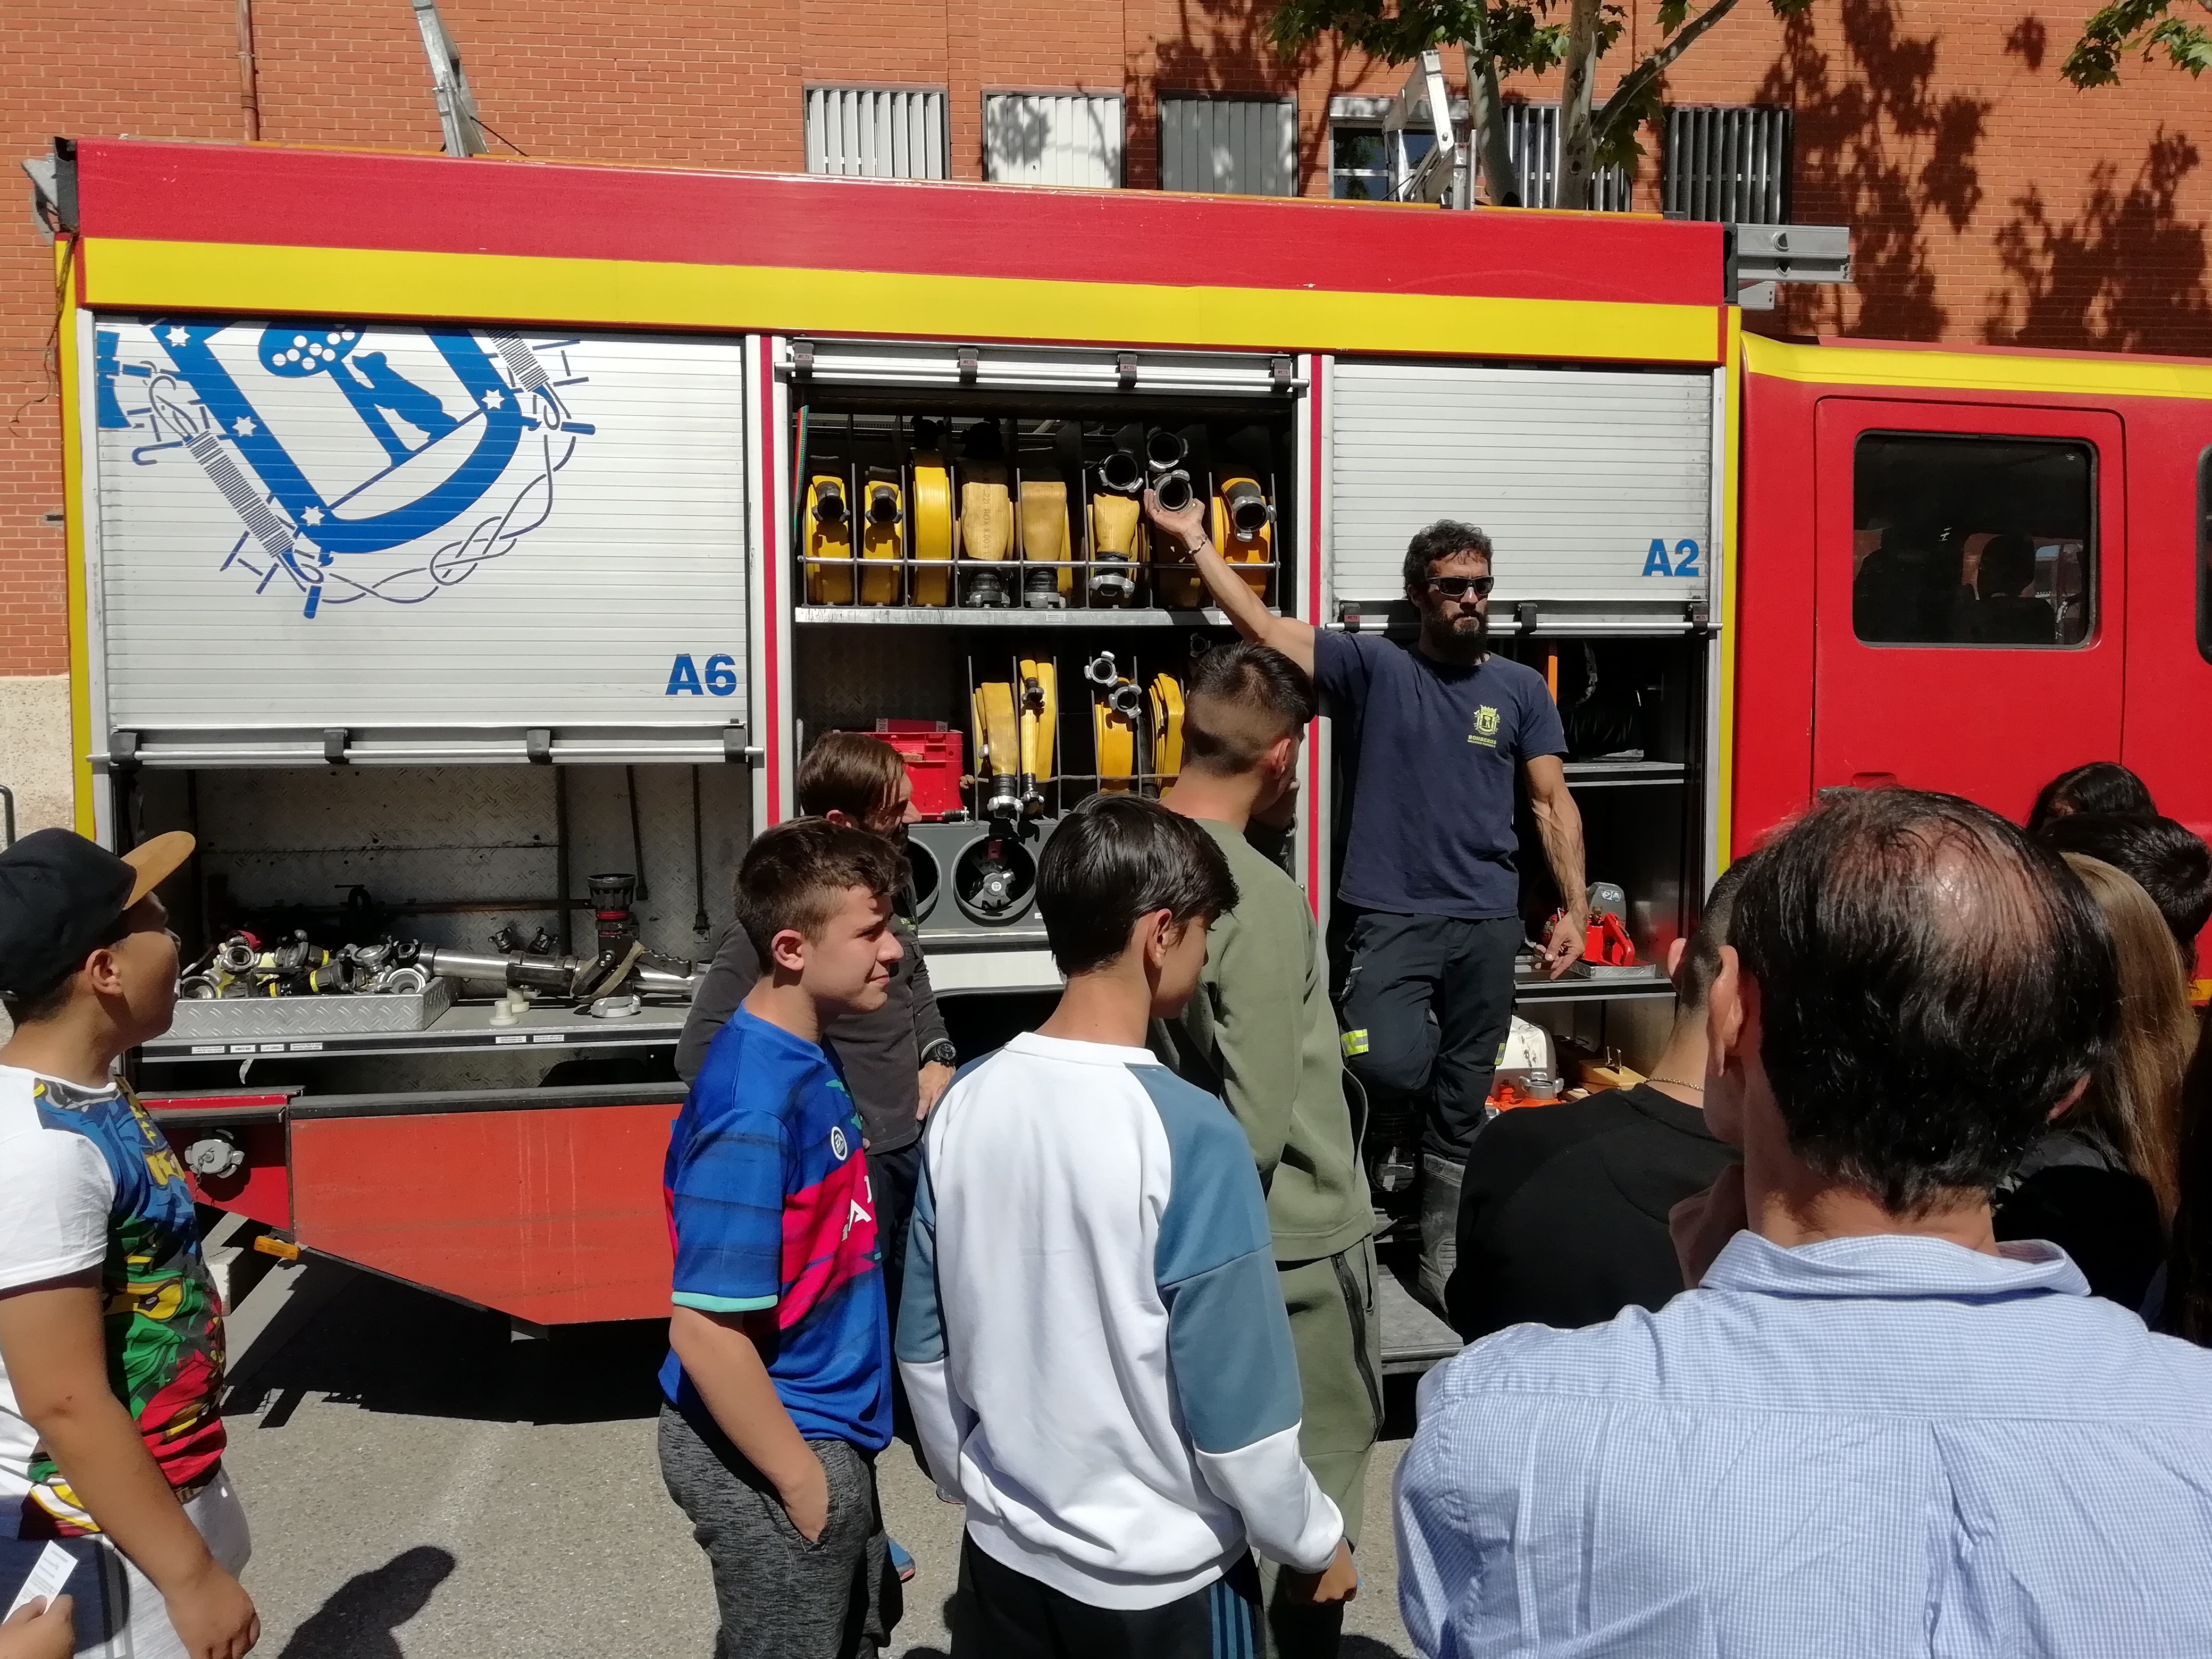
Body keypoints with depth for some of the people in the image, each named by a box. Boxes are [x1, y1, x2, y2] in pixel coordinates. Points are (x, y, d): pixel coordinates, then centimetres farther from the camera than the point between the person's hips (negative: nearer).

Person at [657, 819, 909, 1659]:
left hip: (824, 1430, 9)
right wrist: (802, 1480, -19)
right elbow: (705, 1330, -27)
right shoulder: (754, 1104, -28)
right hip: (769, 1453, -9)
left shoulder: (809, 1058, 0)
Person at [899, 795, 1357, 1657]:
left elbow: (925, 1346, 1)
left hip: (1005, 1551, 5)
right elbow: (1236, 1397, -19)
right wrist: (1311, 1544, -2)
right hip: (1160, 1575, -4)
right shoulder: (1189, 1133, -25)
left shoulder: (964, 1103, -9)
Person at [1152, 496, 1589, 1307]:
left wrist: (1576, 905, -2)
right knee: (1388, 1068, -26)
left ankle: (1441, 1271, 26)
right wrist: (1193, 540, -5)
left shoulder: (1521, 688, 9)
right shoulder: (1374, 667, 2)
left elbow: (1552, 803, 8)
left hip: (1488, 922, 3)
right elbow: (1262, 626, -3)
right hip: (1391, 915, -2)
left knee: (1461, 1112, 10)